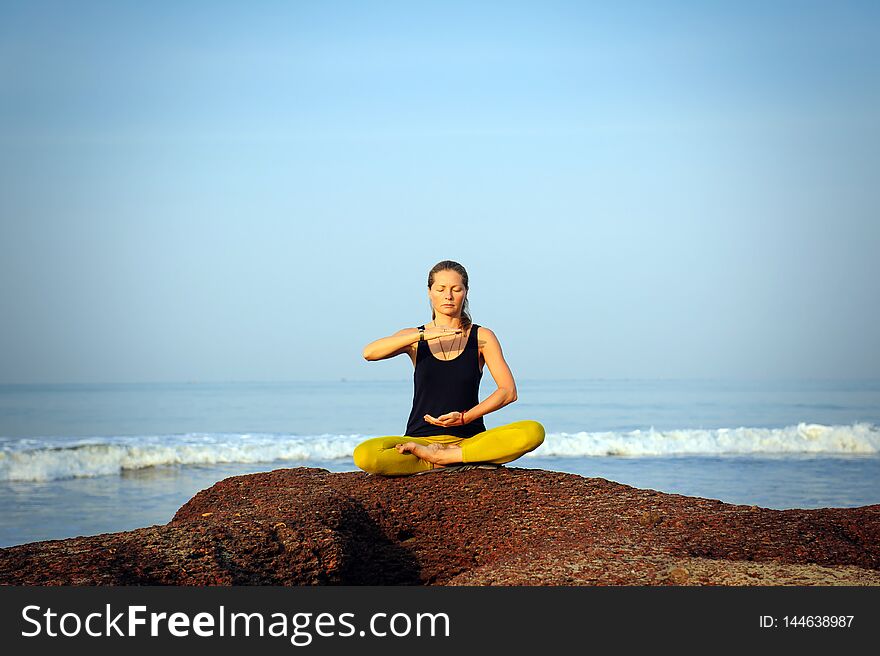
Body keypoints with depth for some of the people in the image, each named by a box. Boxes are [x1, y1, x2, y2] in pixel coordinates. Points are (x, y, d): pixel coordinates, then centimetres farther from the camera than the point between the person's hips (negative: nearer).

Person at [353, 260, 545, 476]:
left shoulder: (482, 337, 6)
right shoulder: (414, 338, 8)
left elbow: (508, 391, -3)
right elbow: (369, 353, -12)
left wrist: (466, 417, -17)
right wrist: (422, 335, -19)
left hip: (469, 439, 0)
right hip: (421, 438, 0)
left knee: (534, 431, -28)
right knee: (363, 455, -31)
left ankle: (442, 456, -19)